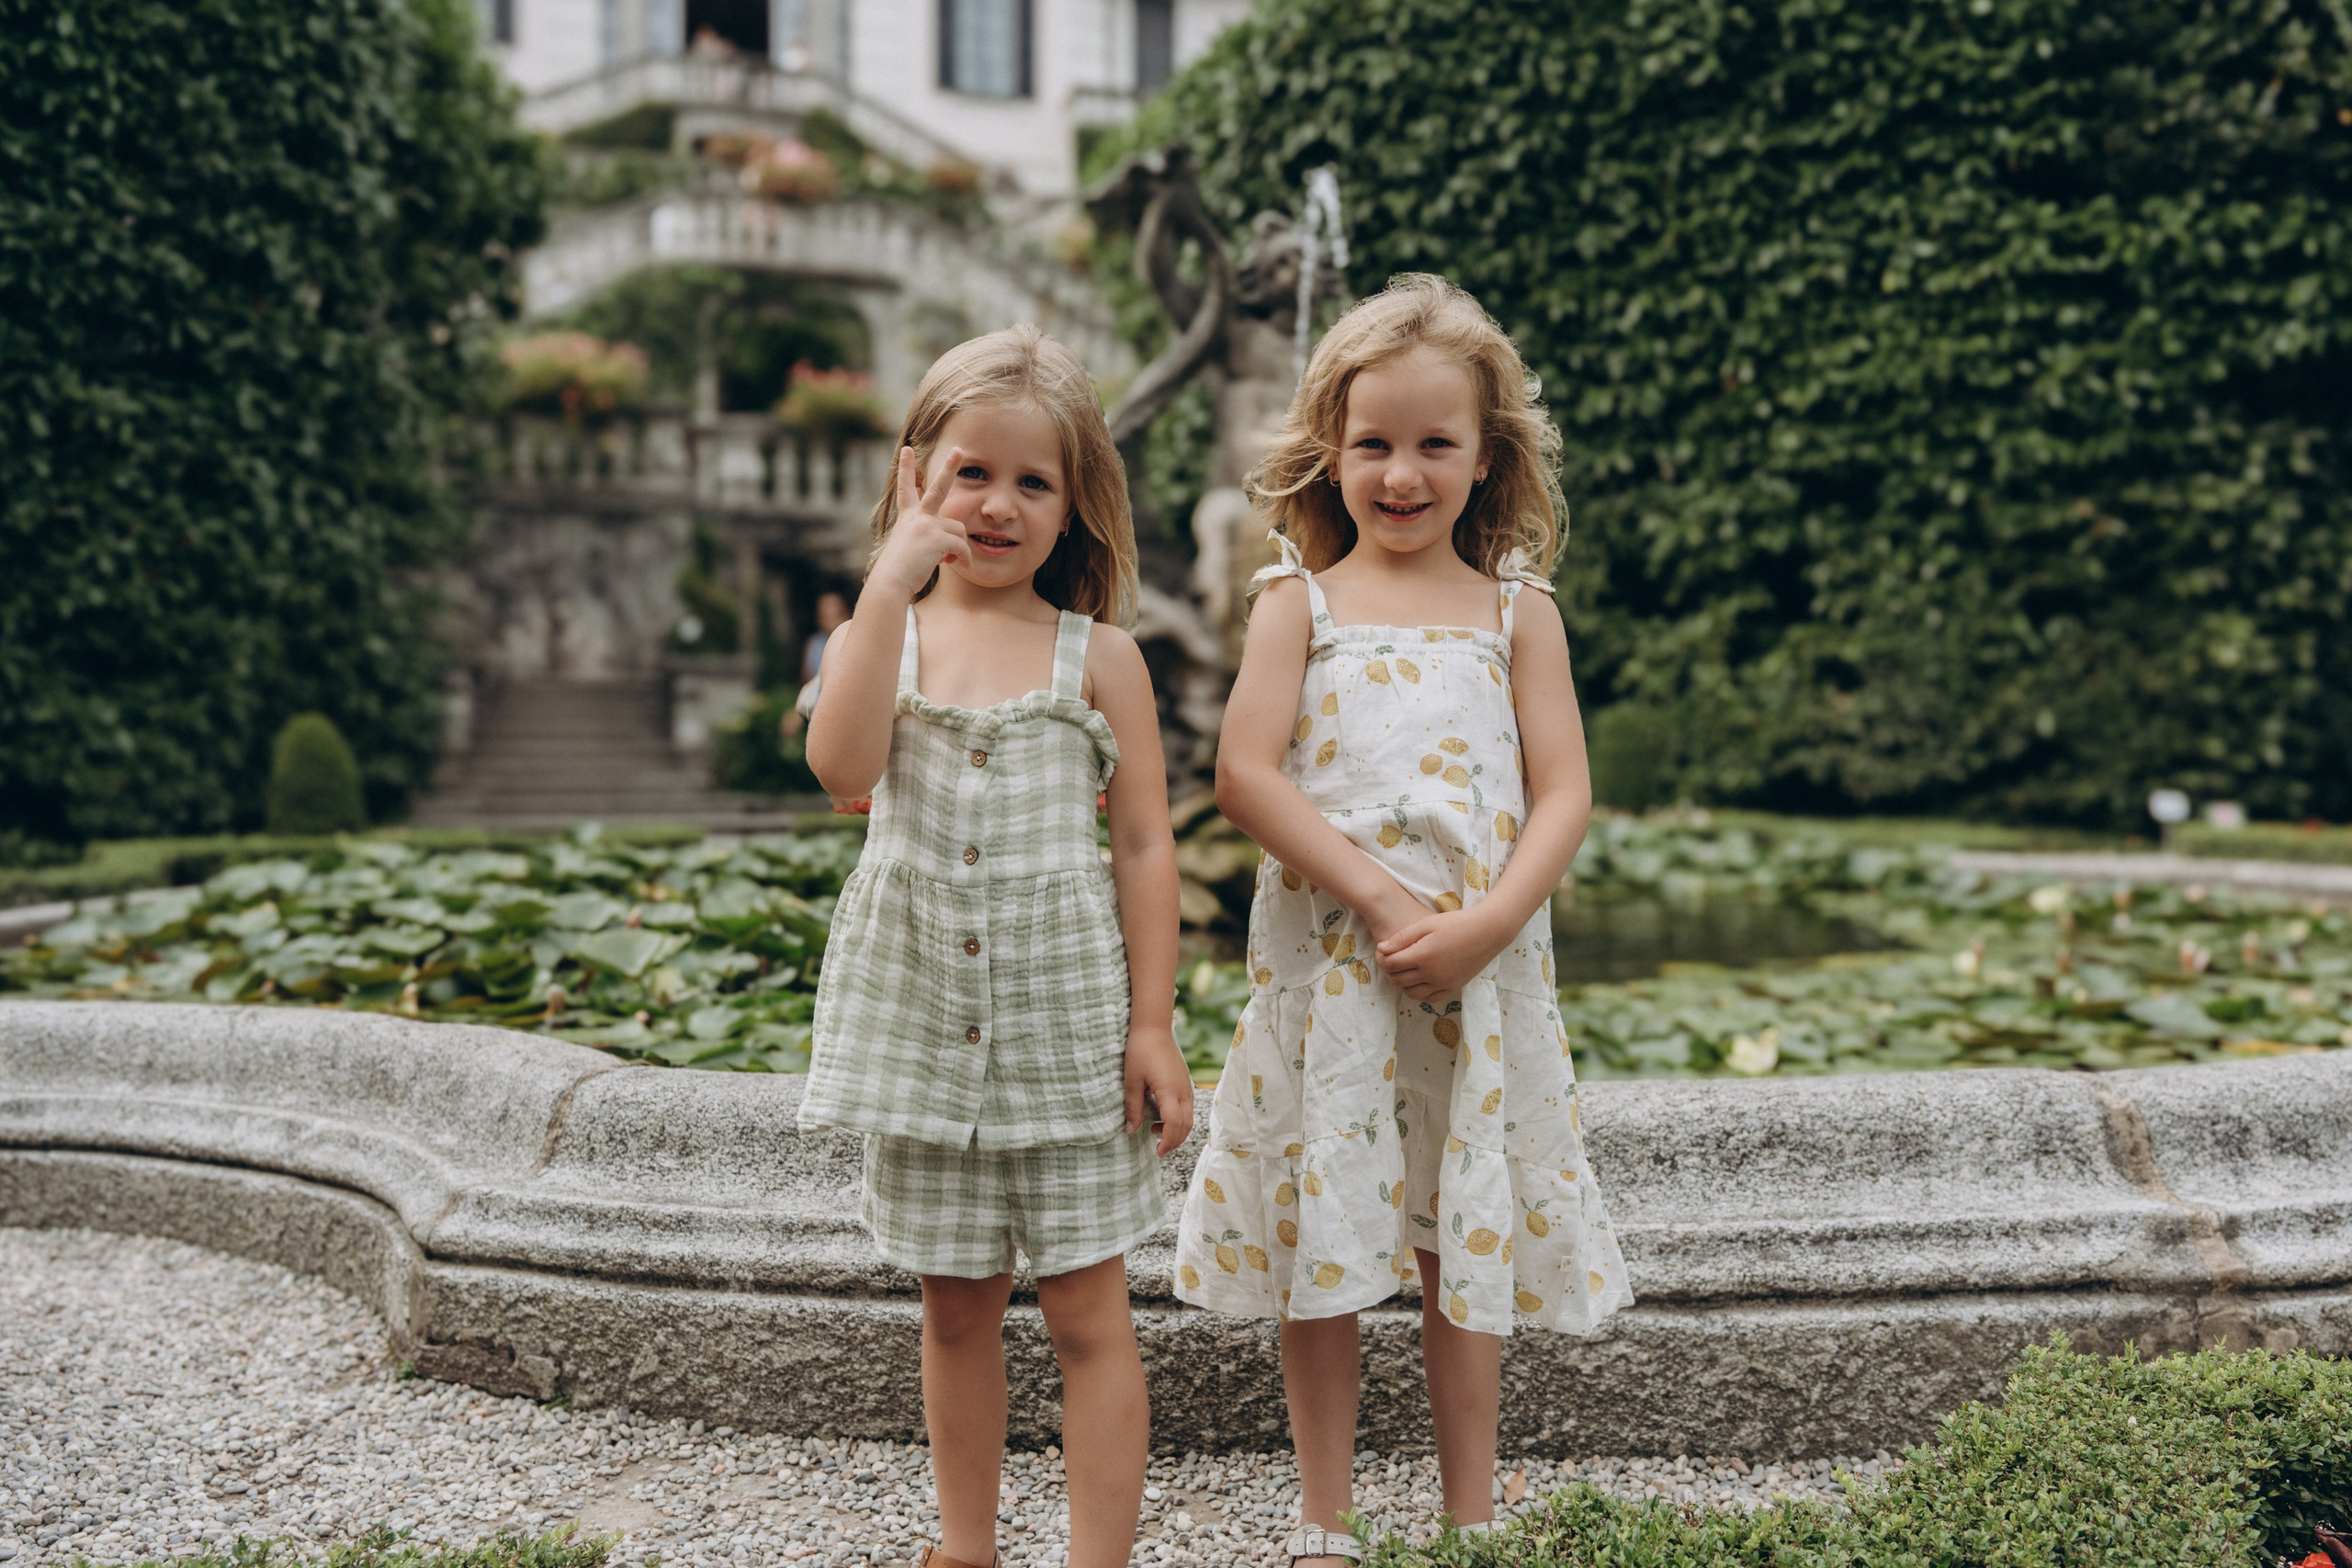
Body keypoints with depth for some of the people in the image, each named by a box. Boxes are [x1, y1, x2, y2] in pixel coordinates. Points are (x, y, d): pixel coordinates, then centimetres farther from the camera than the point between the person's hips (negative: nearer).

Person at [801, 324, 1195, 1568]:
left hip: (1066, 1009, -2)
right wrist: (890, 585, -19)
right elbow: (842, 769, -18)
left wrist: (1152, 1024, -7)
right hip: (922, 1010, 2)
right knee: (955, 1302, 14)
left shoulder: (1098, 656, -1)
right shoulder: (884, 633, 3)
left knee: (1086, 1309, 2)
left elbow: (1145, 846, -1)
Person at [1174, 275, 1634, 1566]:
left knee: (1463, 1245, 11)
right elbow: (1245, 775, -8)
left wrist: (1483, 923, -15)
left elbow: (1564, 794, 0)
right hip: (1325, 965, -1)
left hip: (1480, 973, 1)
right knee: (1320, 1244, 7)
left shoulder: (1518, 612, 6)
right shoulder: (1299, 601, 2)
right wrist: (1381, 896, -16)